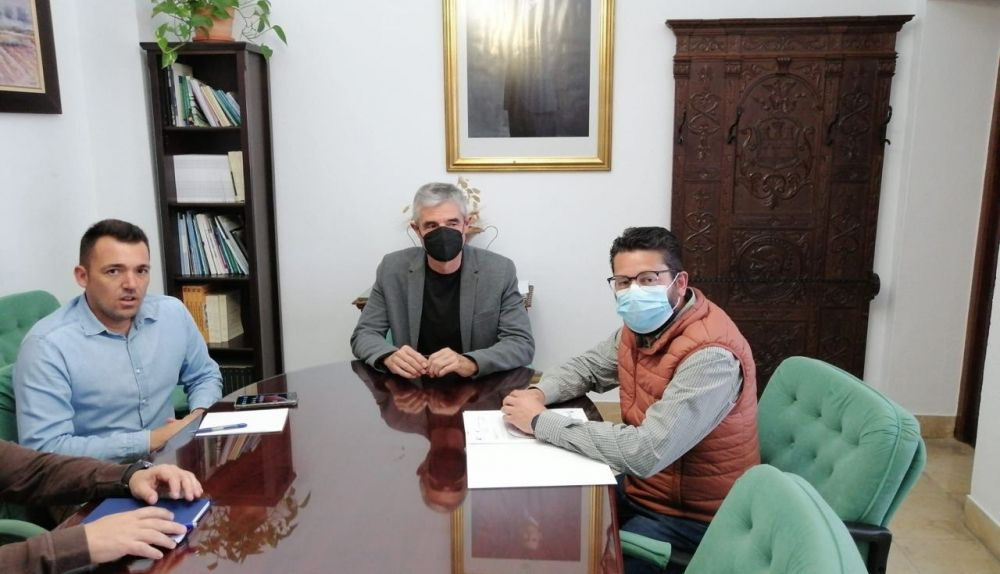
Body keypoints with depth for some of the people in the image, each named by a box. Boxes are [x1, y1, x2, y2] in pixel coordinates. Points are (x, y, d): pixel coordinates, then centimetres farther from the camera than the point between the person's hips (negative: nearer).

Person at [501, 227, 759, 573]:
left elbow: (645, 452, -37)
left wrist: (540, 421, -28)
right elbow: (587, 367, 14)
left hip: (690, 516, -7)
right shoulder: (641, 325, -2)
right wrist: (539, 393, -8)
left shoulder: (710, 354, -30)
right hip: (638, 486, 8)